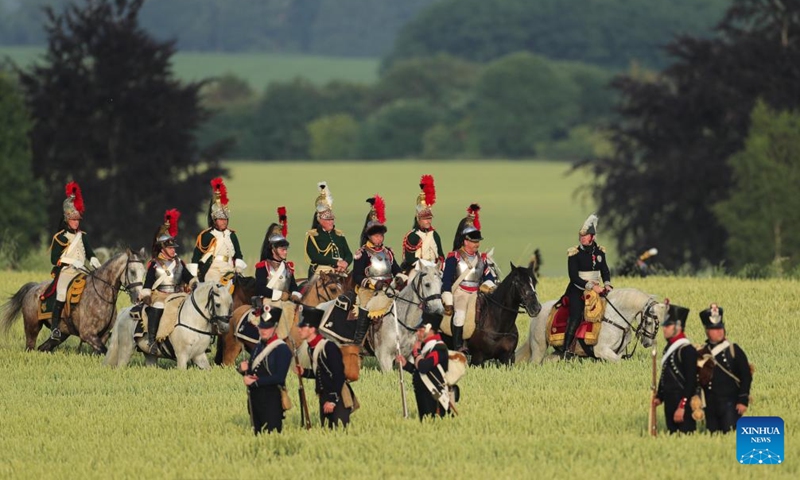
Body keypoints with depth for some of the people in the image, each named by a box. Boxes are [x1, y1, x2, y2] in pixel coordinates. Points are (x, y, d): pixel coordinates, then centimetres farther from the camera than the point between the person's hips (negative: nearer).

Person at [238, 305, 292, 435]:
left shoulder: (282, 349, -10)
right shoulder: (258, 347, 13)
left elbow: (279, 377, -17)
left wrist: (254, 382, -16)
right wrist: (244, 369, -7)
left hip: (272, 400, -7)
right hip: (255, 398, 7)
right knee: (258, 434, 11)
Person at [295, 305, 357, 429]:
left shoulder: (329, 347, -17)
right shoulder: (311, 349, 9)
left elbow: (338, 375, -19)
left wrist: (333, 400, -20)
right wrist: (304, 372, 3)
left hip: (338, 398, -9)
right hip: (325, 398, 9)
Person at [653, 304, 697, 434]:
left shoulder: (687, 350, -14)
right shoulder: (668, 348, 14)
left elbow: (691, 381, -18)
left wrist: (682, 407, -20)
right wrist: (659, 397, 17)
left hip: (684, 404, -9)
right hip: (670, 404, 9)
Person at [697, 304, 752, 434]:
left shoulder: (734, 350, 0)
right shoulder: (701, 354, 9)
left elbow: (746, 376, -2)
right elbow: (696, 381, 12)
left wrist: (743, 401, -8)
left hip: (730, 404, -4)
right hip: (711, 407, 4)